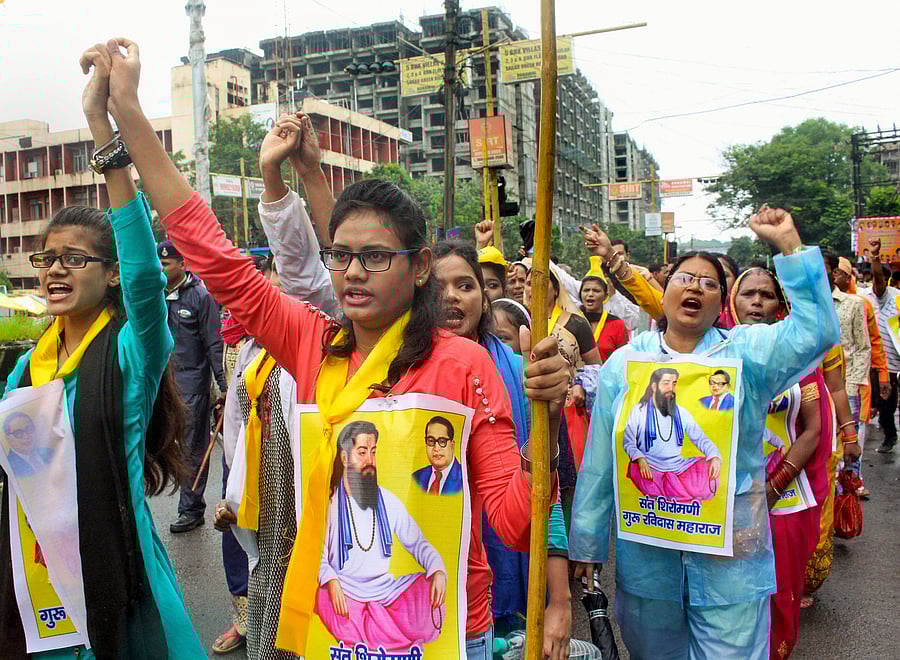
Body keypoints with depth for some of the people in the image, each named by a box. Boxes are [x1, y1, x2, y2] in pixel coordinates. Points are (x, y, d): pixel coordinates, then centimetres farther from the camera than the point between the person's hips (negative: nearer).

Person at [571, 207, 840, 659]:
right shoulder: (623, 363, 3)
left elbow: (816, 331, -19)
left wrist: (788, 245, -20)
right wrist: (587, 545, 5)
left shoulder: (745, 351, 0)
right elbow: (598, 464, 4)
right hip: (645, 554, 2)